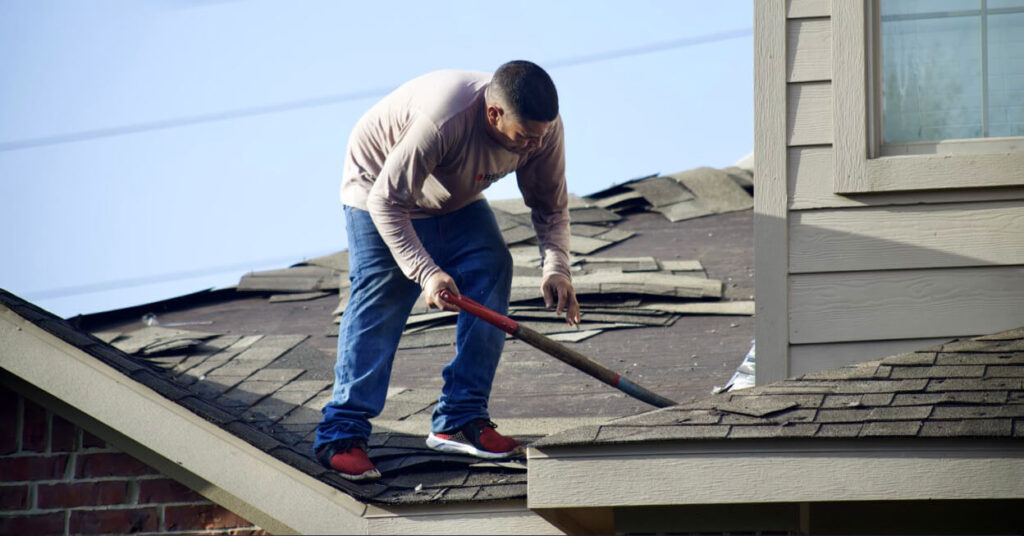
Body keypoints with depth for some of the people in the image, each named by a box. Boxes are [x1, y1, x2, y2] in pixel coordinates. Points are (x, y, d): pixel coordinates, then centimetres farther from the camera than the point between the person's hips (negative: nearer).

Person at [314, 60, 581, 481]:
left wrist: (556, 267, -27)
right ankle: (341, 434, -12)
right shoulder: (442, 119, -44)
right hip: (378, 190, -6)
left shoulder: (543, 127, -24)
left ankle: (460, 421, -6)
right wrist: (426, 272, -43)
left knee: (492, 271, -12)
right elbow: (386, 202, -36)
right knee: (380, 299, -17)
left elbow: (551, 206, -10)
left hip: (457, 202, 6)